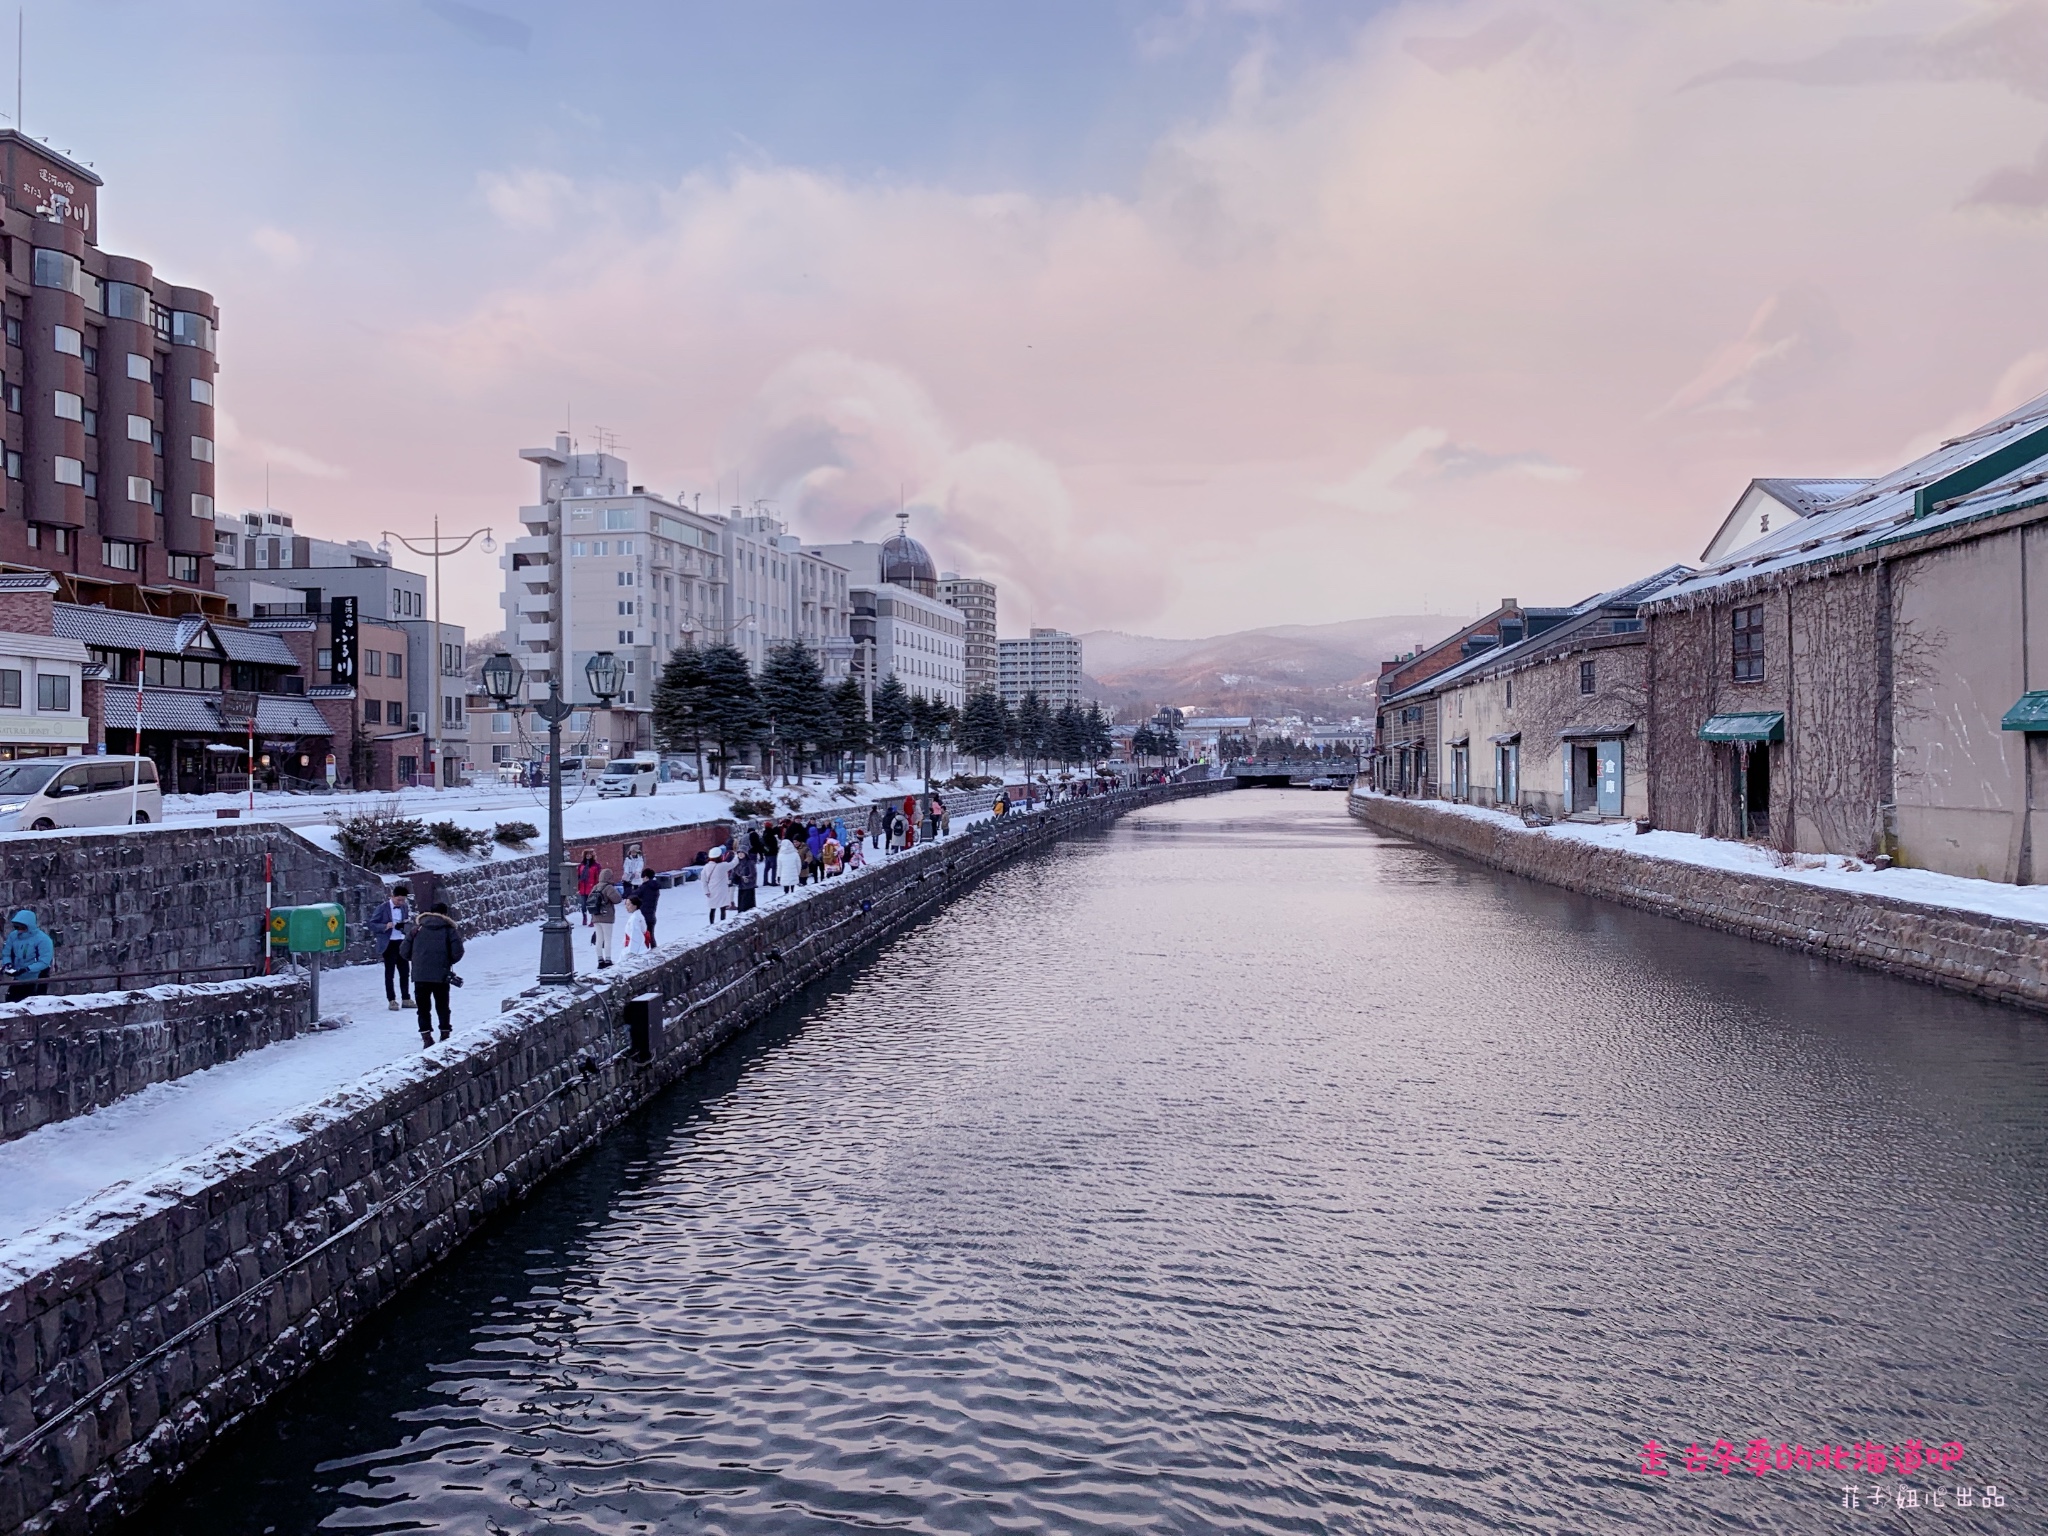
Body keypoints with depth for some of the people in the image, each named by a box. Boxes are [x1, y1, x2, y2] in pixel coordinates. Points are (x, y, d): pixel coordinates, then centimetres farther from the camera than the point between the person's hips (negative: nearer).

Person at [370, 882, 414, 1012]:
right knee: (390, 973, 2)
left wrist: (406, 924, -5)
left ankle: (406, 999, 17)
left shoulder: (405, 907, 8)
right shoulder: (383, 908, -6)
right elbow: (372, 924, -6)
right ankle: (392, 1000, 6)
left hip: (402, 943, 5)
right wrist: (385, 926, -21)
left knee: (405, 972, 8)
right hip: (389, 944, -5)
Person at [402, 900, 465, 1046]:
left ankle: (426, 1038, 0)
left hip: (420, 975, 1)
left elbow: (405, 952, 5)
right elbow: (457, 952, -7)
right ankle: (445, 1036, 19)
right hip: (441, 975, 0)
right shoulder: (449, 929, 2)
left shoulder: (417, 927, 7)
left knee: (423, 1008, 8)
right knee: (442, 1007, 14)